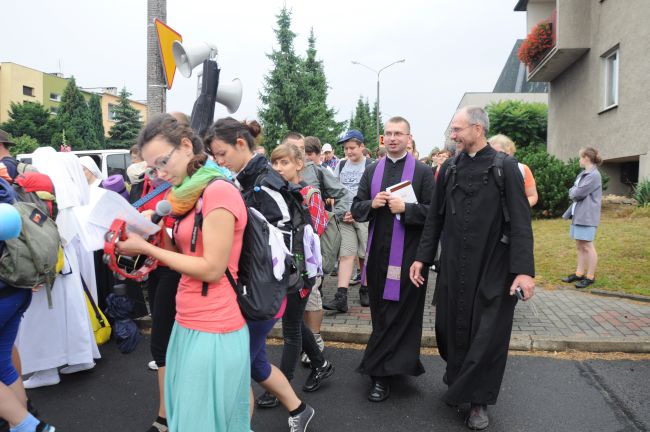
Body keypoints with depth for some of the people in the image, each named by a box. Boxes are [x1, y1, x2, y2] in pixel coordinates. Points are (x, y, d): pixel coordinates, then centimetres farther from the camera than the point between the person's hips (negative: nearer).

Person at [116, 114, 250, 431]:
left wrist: (146, 248, -13)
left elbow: (211, 269, -19)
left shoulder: (219, 191, -16)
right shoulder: (191, 196, 13)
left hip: (212, 332, -9)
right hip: (188, 326, 9)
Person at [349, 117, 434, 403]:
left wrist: (405, 208, -20)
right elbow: (356, 209, 9)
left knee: (396, 316, -1)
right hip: (378, 251, 5)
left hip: (407, 254, -4)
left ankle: (381, 374, 10)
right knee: (380, 313, 13)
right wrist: (372, 204, -11)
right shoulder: (372, 171, 10)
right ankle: (396, 363, 32)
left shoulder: (423, 172, -2)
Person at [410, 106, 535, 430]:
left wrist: (524, 269, -15)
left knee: (488, 335, 3)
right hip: (453, 266, 3)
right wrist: (422, 257, 5)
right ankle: (457, 383, 34)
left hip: (493, 268, -3)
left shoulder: (505, 167, -5)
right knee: (452, 328, 10)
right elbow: (434, 217, 10)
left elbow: (520, 222, -9)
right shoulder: (449, 169, 6)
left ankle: (478, 401, 22)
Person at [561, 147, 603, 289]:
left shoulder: (594, 175, -14)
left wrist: (572, 191, 1)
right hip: (578, 214, 9)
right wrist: (570, 212, 5)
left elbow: (578, 193, -19)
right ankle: (579, 273, 20)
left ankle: (590, 277, 8)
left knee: (587, 246, -1)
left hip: (587, 216, -9)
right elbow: (574, 195, 17)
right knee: (579, 246, 13)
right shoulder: (583, 174, 15)